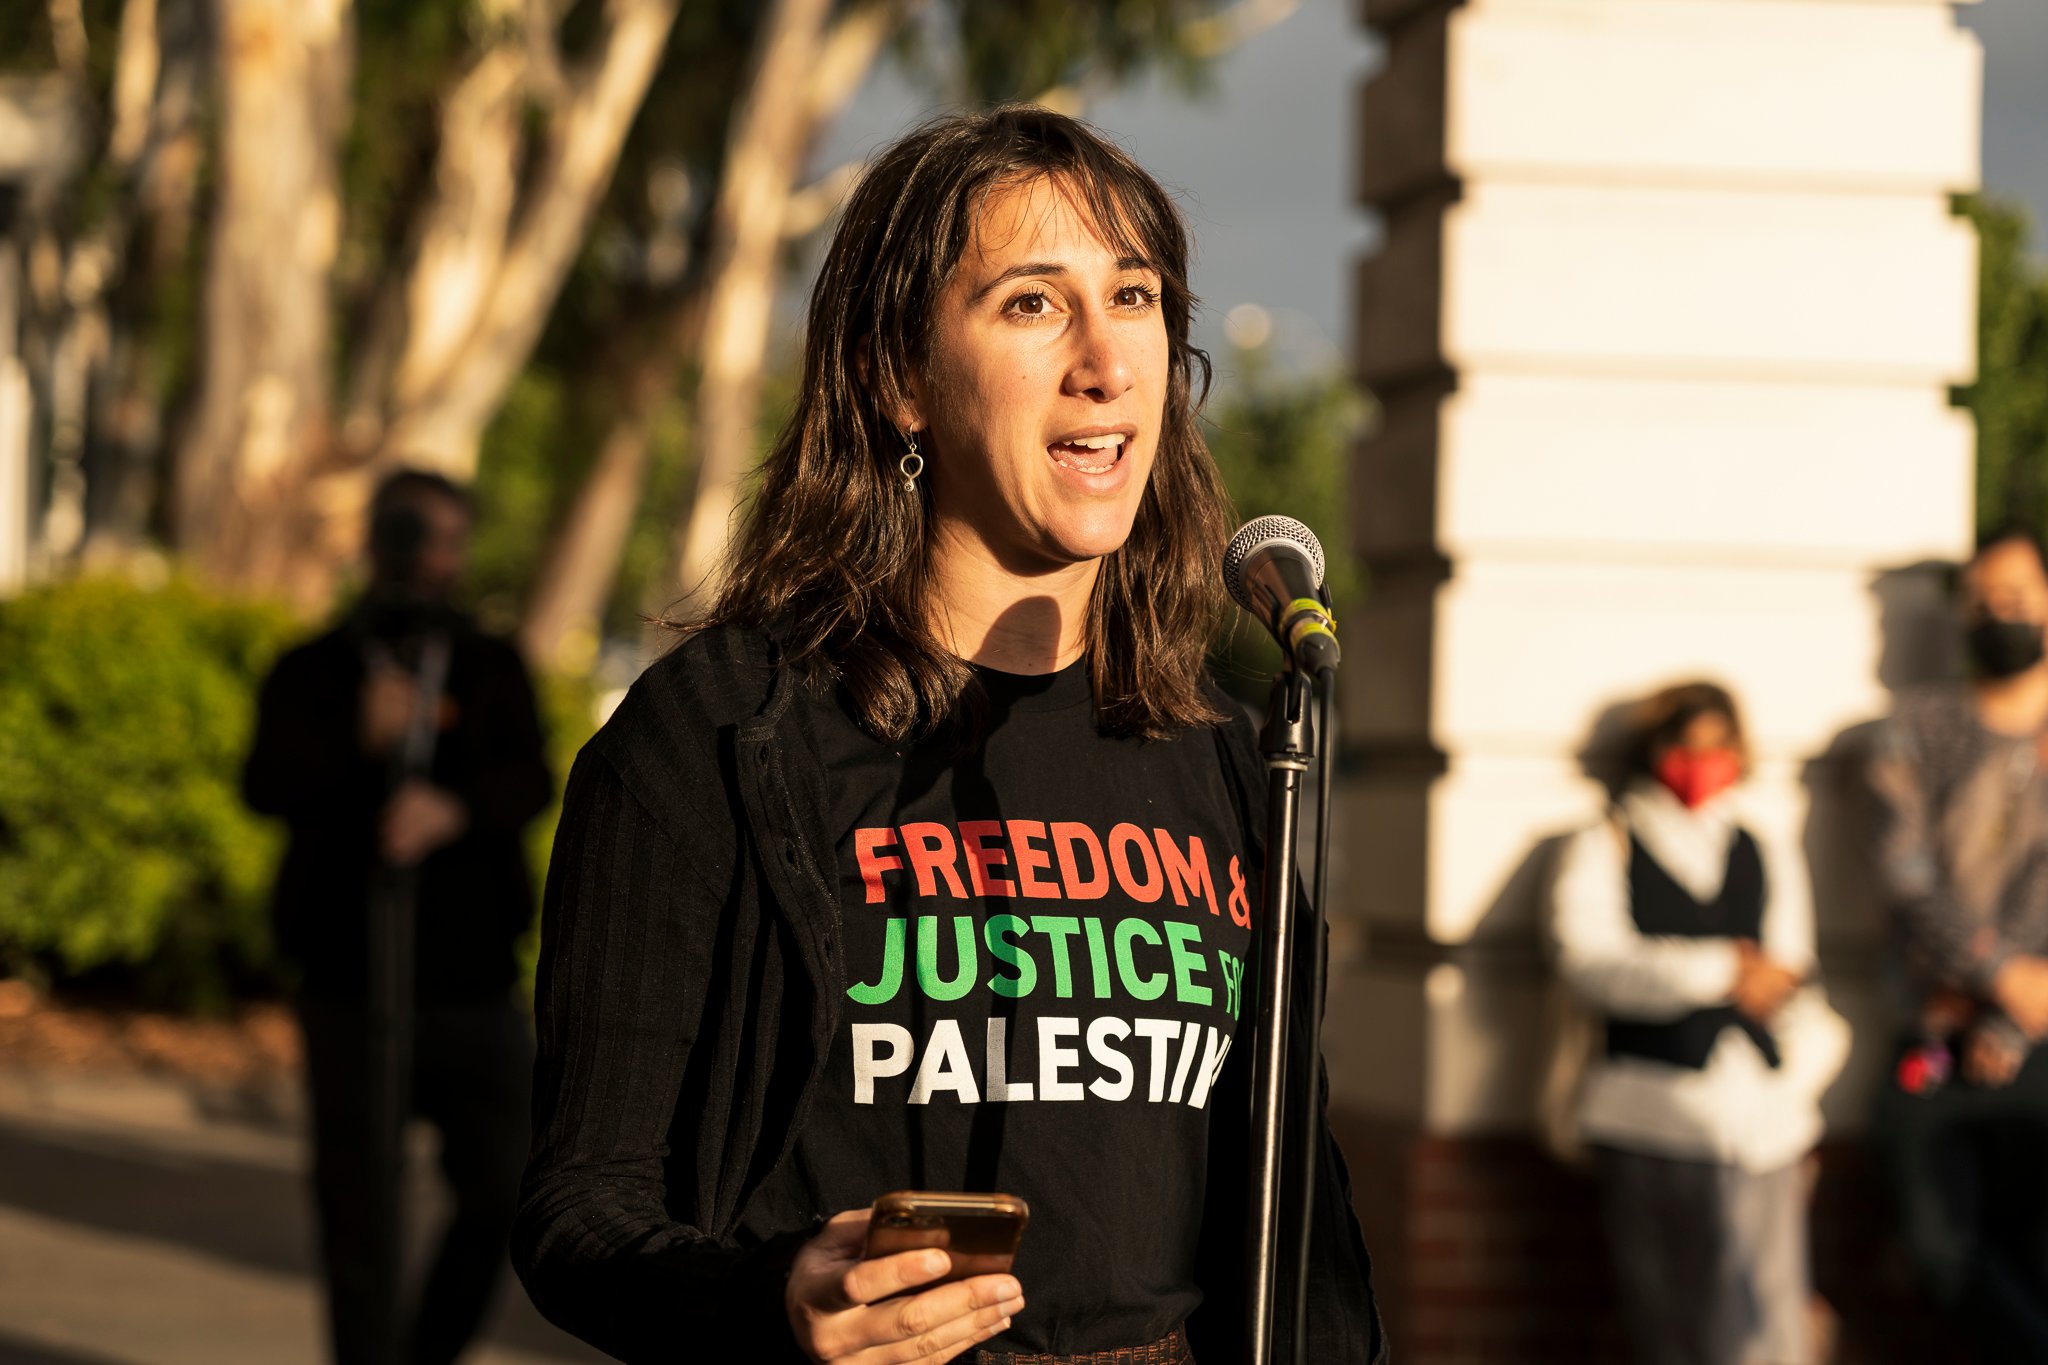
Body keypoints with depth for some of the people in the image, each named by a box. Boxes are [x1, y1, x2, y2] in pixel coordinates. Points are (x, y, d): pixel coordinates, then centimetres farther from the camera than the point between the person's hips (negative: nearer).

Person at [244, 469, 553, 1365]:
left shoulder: (492, 670, 10)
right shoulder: (312, 673, 7)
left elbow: (530, 781, -7)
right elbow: (266, 785, -9)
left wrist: (454, 809, -29)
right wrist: (362, 740, -27)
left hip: (471, 982, 1)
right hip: (349, 981, -1)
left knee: (503, 1191, -1)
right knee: (357, 1207, 1)